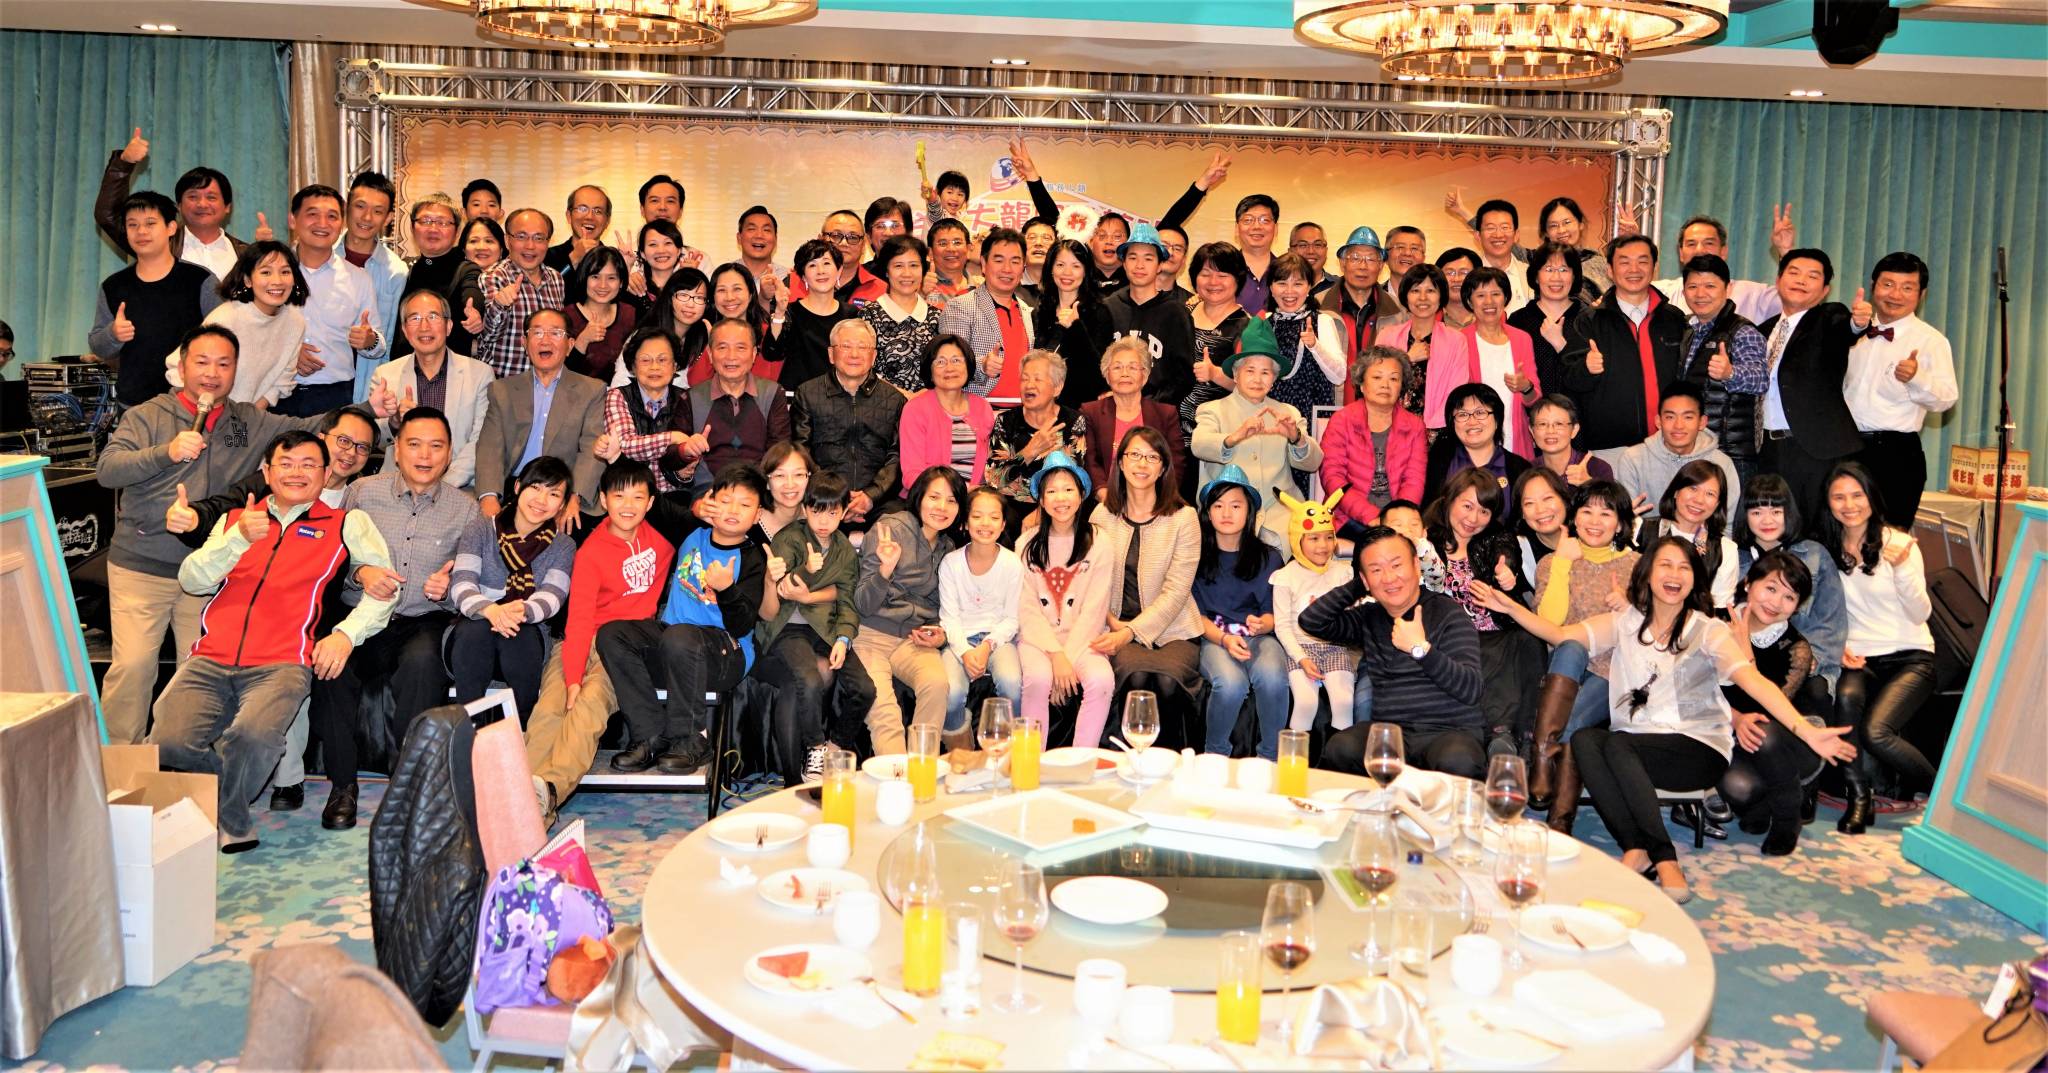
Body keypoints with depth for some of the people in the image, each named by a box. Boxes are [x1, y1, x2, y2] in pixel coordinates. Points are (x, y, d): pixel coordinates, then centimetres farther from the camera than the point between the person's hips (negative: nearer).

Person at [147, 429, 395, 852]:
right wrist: (239, 538, -6)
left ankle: (226, 821, -4)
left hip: (280, 665, -3)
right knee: (167, 746, -23)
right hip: (210, 659, 3)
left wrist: (346, 633, -5)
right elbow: (190, 580, 10)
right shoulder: (234, 519, 23)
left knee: (254, 736, -33)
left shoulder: (345, 524, 16)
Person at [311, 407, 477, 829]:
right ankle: (342, 785, -14)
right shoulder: (363, 492, 10)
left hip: (426, 621, -1)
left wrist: (447, 587, -12)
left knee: (421, 660, -36)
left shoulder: (466, 509, 9)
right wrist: (360, 573, -13)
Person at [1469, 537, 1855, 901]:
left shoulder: (1708, 630, -3)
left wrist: (1806, 730, -31)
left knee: (1617, 746, -32)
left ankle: (1661, 860, -26)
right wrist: (1511, 607, -13)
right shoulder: (1625, 623, 9)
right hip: (1634, 747, 4)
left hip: (1699, 749, -4)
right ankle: (1636, 850, -29)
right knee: (1584, 739, -28)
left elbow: (1753, 680, -17)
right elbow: (1561, 635, 2)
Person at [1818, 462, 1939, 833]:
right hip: (1858, 660, 2)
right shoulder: (1824, 550, 6)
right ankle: (1859, 796, -20)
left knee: (1874, 732, -27)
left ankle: (1937, 787, 2)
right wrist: (1837, 646, -8)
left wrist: (1901, 568, -21)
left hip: (1909, 657, -2)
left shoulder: (1900, 544, 0)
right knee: (1846, 696, -35)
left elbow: (1920, 615, -7)